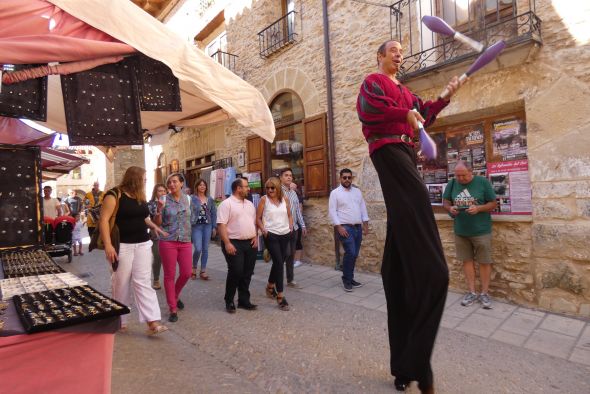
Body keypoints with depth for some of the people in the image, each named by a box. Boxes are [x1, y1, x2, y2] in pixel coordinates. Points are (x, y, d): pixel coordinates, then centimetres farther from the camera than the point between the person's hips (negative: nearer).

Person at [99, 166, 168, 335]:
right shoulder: (114, 195, -10)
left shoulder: (140, 196, 12)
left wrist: (154, 226, 15)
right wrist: (108, 245, -22)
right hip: (122, 246, -5)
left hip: (142, 244, 5)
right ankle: (120, 321, 25)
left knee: (143, 283, 1)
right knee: (121, 284, 6)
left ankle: (153, 322, -2)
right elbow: (104, 220, -15)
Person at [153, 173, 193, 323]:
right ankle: (173, 309, 15)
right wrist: (158, 210, -20)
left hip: (185, 241, 3)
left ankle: (175, 296, 35)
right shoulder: (164, 200, -4)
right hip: (168, 241, -3)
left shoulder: (187, 199, 5)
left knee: (186, 273, 5)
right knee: (169, 275, 3)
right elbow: (157, 223, -2)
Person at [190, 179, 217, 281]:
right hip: (196, 226, -3)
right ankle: (194, 267, 16)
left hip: (207, 226, 3)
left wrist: (214, 227, 6)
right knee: (198, 248, -11)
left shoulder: (210, 199, 8)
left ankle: (203, 271, 17)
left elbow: (214, 214, 10)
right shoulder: (192, 198, -2)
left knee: (205, 249, 6)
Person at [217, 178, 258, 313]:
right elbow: (221, 225, -15)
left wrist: (255, 237, 7)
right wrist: (227, 243, -21)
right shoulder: (226, 204, -8)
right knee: (235, 272, -5)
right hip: (234, 243, -7)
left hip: (250, 243, 7)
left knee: (247, 273, 10)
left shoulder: (250, 204, 15)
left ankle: (244, 300, 23)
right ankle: (229, 301, 14)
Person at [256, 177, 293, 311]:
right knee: (279, 262, -10)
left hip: (285, 235, 5)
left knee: (278, 262, 17)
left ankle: (270, 286, 41)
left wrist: (291, 227, 2)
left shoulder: (285, 199, 5)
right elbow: (258, 218, 0)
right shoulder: (264, 199, -4)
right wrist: (263, 230, -13)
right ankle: (280, 296, -1)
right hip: (271, 235, -4)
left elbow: (289, 215, 17)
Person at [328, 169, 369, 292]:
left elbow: (363, 208, 14)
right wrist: (339, 227, -16)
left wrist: (365, 224, 7)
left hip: (358, 227, 6)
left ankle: (350, 278, 22)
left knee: (354, 255, 9)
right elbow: (332, 211, -8)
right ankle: (346, 280, 2)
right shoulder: (335, 193, -3)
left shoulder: (357, 191, 14)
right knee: (350, 253, -14)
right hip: (345, 227, -6)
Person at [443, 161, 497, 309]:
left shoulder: (483, 182, -7)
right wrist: (450, 208, -12)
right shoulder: (452, 183, 1)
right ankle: (472, 292, 22)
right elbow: (445, 201, 10)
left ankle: (484, 293, 20)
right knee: (467, 260, 10)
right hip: (460, 231, 3)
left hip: (481, 230, -3)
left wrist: (478, 208, -22)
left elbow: (493, 204, -4)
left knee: (484, 262, 5)